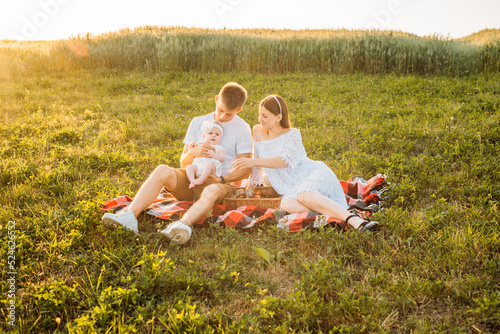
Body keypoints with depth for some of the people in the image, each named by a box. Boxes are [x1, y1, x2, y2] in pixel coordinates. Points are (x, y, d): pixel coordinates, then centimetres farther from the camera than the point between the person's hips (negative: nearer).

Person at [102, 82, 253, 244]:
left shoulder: (242, 128, 1)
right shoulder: (198, 122, 10)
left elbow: (246, 169, -2)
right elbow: (184, 163, 8)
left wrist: (222, 180, -17)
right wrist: (193, 153, -15)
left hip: (217, 182, -3)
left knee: (212, 191, -40)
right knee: (162, 171, -27)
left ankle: (182, 224, -63)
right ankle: (129, 216, -40)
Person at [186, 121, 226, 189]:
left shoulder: (219, 148, 18)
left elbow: (222, 158, 2)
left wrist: (214, 155, -15)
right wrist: (192, 145, 7)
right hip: (197, 165, 4)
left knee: (209, 165, -36)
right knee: (189, 167, -23)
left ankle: (201, 180, -44)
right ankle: (192, 181, -39)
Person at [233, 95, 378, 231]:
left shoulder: (292, 135, -1)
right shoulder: (258, 131, 14)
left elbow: (287, 161, -19)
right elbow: (258, 161, 27)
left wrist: (253, 162, -23)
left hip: (313, 175, -3)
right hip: (293, 188, 3)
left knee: (304, 195, -41)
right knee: (288, 205, -35)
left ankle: (355, 220, -42)